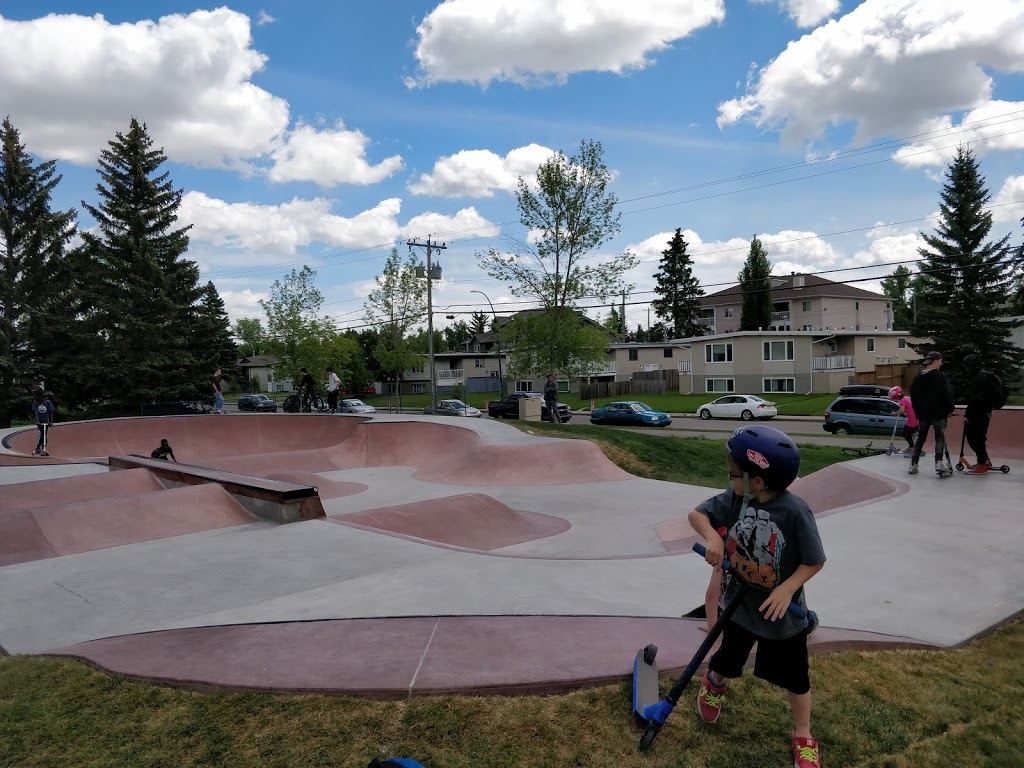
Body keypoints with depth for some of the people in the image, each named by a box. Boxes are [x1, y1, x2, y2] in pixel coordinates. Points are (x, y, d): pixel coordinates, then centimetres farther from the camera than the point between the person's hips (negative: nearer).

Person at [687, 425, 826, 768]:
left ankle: (803, 737, 41)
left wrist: (787, 589, -29)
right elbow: (697, 514, -7)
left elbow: (815, 561, -18)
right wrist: (712, 536, -26)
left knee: (794, 676, 17)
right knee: (728, 660, 25)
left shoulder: (794, 511, -27)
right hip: (740, 604, 3)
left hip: (782, 613, -3)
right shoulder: (734, 499, -16)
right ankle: (713, 683, 60)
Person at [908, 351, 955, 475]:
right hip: (938, 413, -5)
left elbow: (913, 395, 13)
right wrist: (950, 408, -1)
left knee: (920, 438, 12)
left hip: (923, 414, 5)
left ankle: (913, 465, 11)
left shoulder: (918, 378, 8)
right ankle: (940, 462, -17)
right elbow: (947, 394, -13)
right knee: (940, 438, -1)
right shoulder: (940, 376, -10)